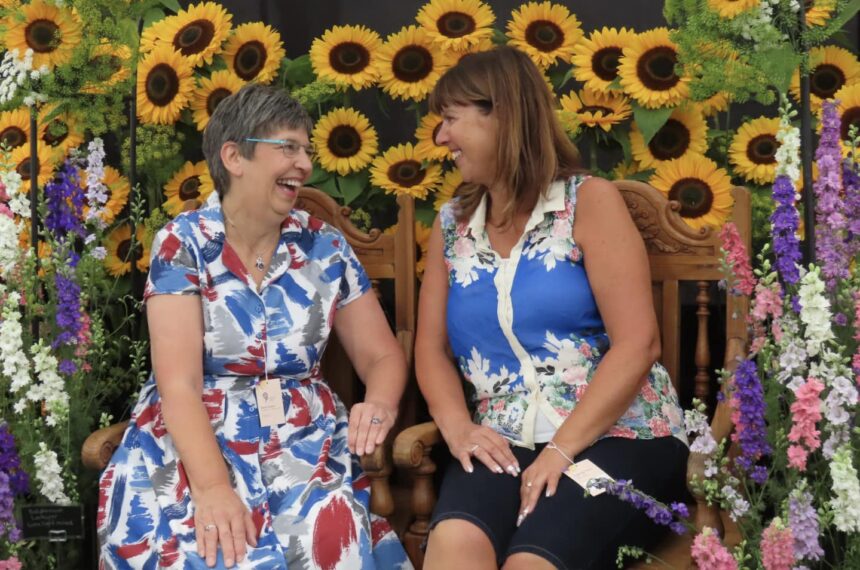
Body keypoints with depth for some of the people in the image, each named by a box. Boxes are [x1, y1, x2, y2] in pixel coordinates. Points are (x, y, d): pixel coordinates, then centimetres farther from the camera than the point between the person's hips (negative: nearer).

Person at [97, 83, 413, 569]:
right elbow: (179, 382, -13)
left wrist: (380, 404, -17)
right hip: (195, 442, -2)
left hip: (305, 441, 3)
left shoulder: (326, 248, 5)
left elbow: (383, 355, 7)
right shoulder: (183, 244, -5)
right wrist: (212, 487, -28)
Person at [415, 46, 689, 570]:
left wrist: (563, 449, -17)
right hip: (505, 444, 3)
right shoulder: (452, 224, 15)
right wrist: (458, 428, -7)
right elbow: (432, 347, 14)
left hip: (616, 437, -3)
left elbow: (637, 344, -9)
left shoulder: (589, 202, 0)